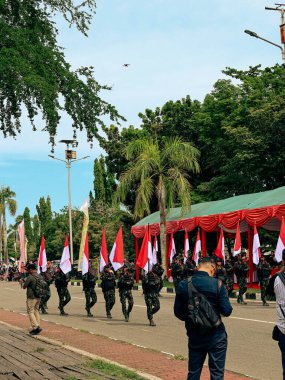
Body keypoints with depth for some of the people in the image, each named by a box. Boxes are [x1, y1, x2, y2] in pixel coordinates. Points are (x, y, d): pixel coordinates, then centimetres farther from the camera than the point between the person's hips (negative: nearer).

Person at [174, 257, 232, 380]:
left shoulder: (183, 285, -2)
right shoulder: (217, 284, -12)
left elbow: (178, 312, 2)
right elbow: (227, 311, -13)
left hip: (194, 336, 3)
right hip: (216, 337, -3)